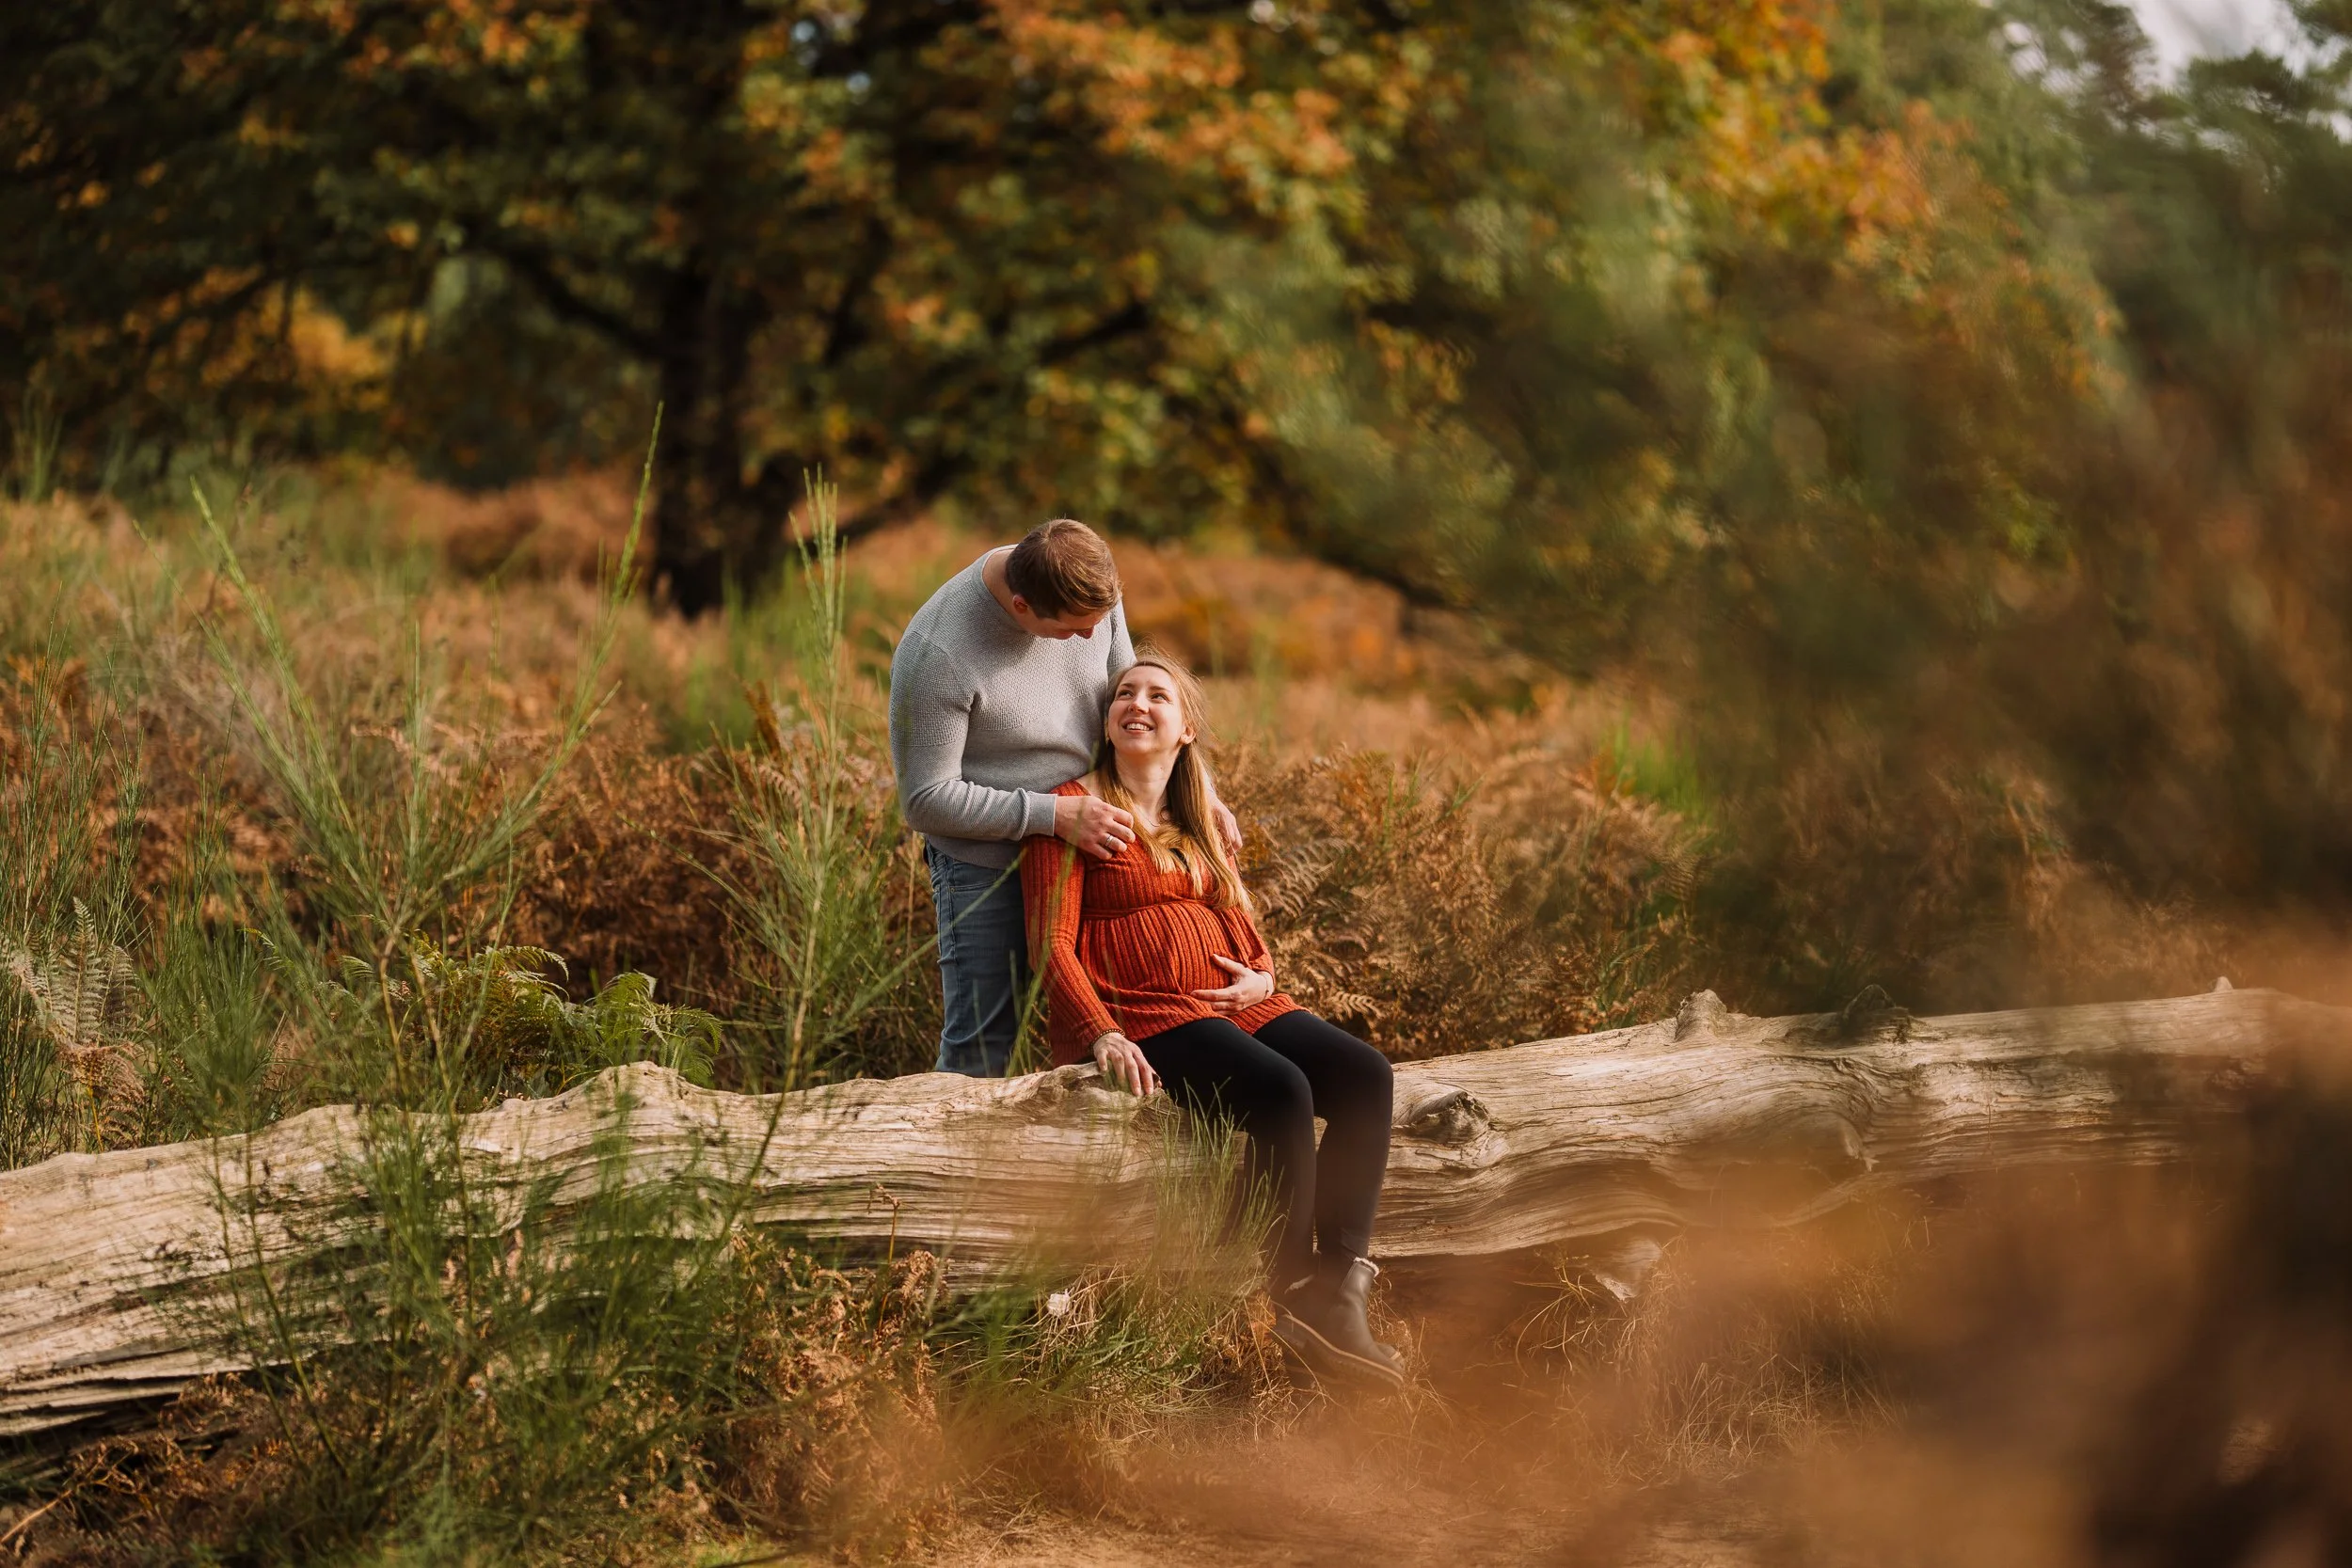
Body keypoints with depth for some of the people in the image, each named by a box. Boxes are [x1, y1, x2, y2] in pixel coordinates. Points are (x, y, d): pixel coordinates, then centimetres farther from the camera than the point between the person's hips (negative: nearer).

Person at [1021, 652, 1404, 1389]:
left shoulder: (1199, 819, 23)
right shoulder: (1078, 807, 1)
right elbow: (1051, 940, -7)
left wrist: (1261, 975, 0)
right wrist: (1102, 1035, -21)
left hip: (1229, 1001, 7)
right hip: (1138, 1013, -7)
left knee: (1364, 1074, -18)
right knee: (1281, 1091, -32)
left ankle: (1341, 1286, -24)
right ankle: (1298, 1302, -23)